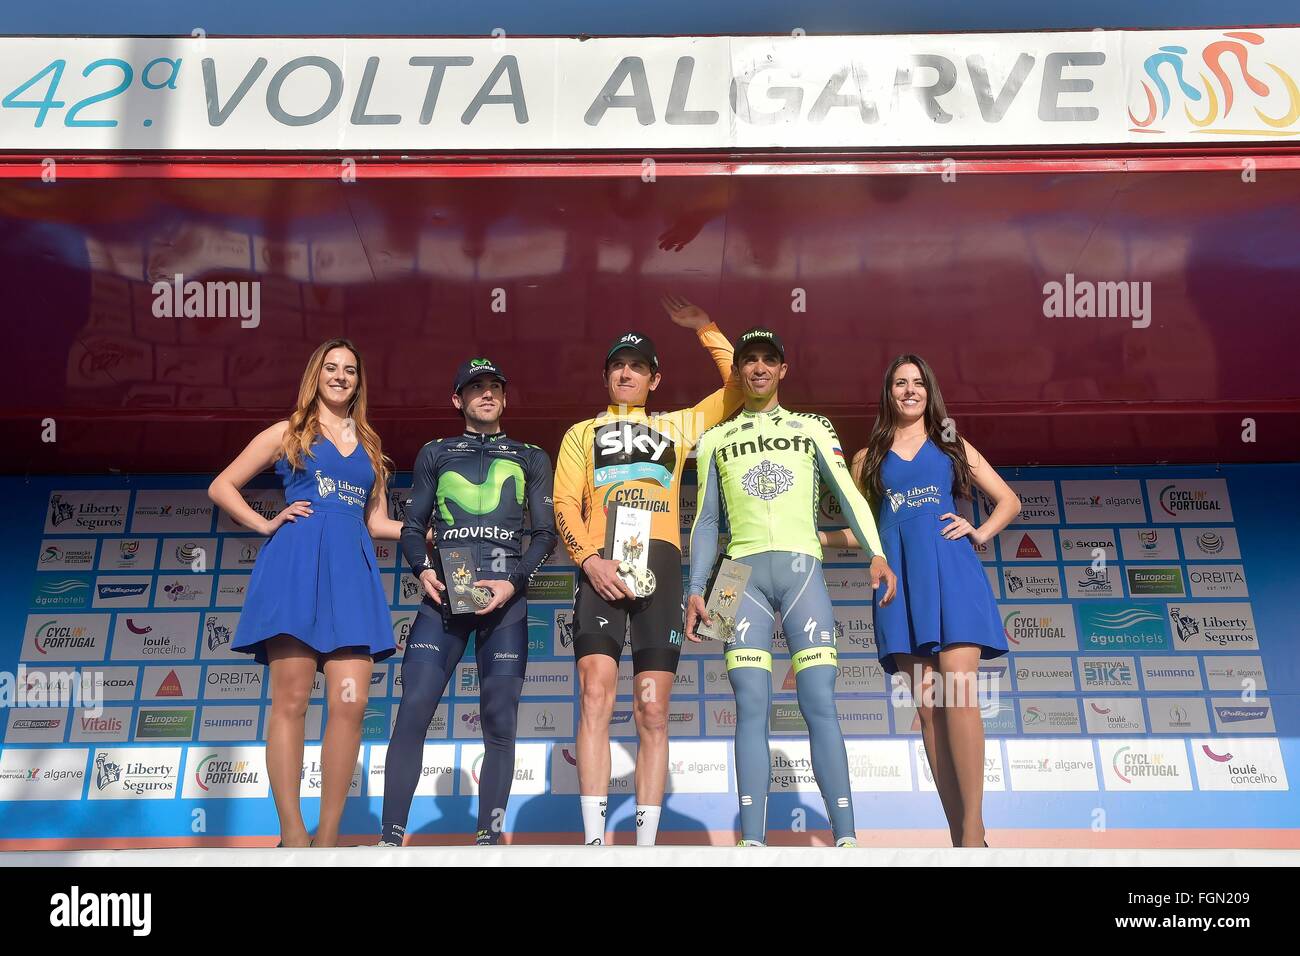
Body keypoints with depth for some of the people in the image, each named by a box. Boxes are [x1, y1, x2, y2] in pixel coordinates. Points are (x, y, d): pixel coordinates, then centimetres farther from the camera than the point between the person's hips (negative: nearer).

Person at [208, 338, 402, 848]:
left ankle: (328, 834, 1)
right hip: (296, 563, -3)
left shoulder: (369, 446, 23)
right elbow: (221, 487, 14)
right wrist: (267, 524, 2)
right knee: (291, 702, -8)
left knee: (350, 704, -7)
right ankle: (292, 834, -3)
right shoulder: (289, 433, 13)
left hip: (351, 571, 3)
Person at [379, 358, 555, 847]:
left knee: (499, 721, -3)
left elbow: (546, 534, 10)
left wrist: (513, 582, -6)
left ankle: (489, 836, 4)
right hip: (443, 596, 0)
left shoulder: (531, 458, 16)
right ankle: (391, 836, -4)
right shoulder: (435, 454, 19)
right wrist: (423, 570, -5)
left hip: (505, 602, 0)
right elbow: (412, 527, 15)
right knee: (413, 711, -9)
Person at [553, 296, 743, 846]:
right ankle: (594, 841, -16)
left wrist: (705, 330, 22)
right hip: (601, 566, -1)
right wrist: (589, 560, -8)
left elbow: (741, 387, 23)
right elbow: (564, 504, 10)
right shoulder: (582, 433, 23)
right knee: (596, 695, -16)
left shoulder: (677, 426, 26)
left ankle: (646, 843, 2)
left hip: (660, 564, 1)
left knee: (653, 712, -2)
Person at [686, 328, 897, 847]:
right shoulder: (715, 440, 19)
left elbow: (849, 494, 5)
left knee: (819, 703, -10)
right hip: (744, 572, 1)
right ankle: (752, 840, -9)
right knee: (751, 707, -8)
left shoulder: (813, 428, 17)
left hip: (801, 569, -1)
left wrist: (876, 553, -11)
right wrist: (696, 590, 6)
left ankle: (845, 836, -8)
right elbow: (706, 522, 17)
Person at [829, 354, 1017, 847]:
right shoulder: (869, 458, 18)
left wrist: (980, 532, 1)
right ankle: (959, 835, 1)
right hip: (901, 580, 1)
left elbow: (1009, 500, 18)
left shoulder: (953, 447, 16)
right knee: (927, 706, -3)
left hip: (951, 572, -1)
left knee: (959, 694, -14)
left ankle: (974, 831, -11)